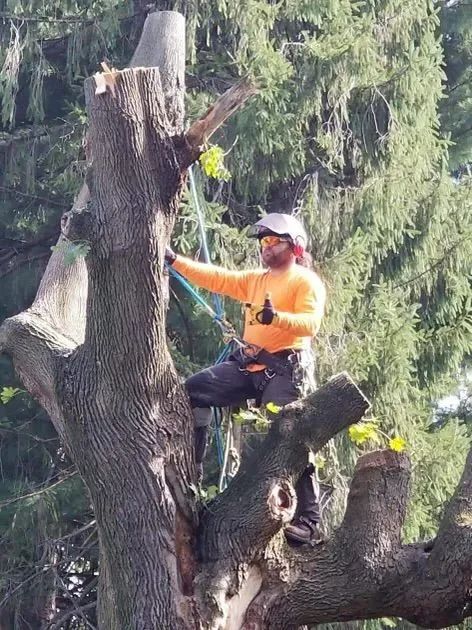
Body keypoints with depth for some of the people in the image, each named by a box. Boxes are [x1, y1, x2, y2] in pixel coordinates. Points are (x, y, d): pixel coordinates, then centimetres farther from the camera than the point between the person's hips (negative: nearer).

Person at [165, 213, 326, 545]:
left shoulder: (306, 282, -4)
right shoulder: (255, 279, 20)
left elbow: (310, 323, -19)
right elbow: (216, 278, 14)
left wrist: (276, 317, -36)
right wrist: (175, 261, 6)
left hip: (284, 369, -8)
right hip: (248, 365, 8)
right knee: (195, 390, 1)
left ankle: (309, 521, -9)